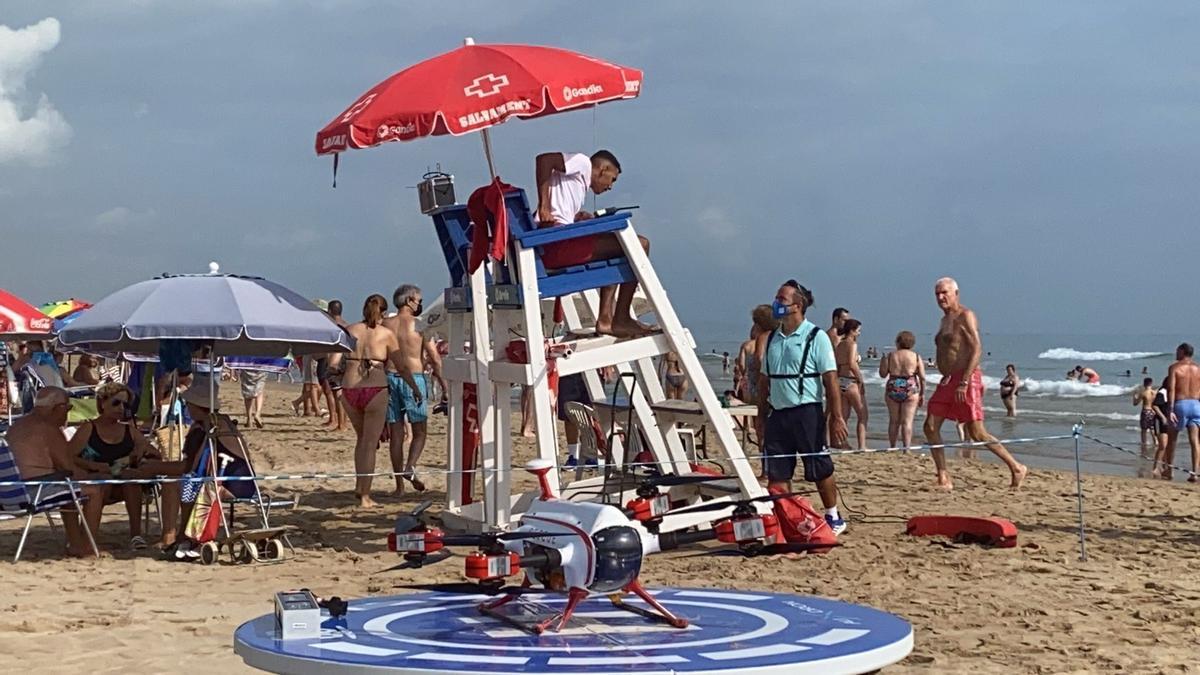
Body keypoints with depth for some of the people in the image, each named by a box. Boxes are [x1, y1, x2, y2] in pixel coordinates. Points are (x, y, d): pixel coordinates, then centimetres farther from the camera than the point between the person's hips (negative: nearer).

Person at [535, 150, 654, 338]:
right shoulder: (582, 162, 5)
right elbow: (544, 159, -14)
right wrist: (544, 206, -17)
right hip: (557, 245, -11)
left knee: (612, 251, 32)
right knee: (639, 245, -11)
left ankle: (606, 318, 18)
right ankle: (621, 319, -7)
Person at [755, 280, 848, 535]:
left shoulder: (816, 337, -6)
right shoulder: (772, 339, 11)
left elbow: (830, 380, -10)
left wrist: (836, 418, -15)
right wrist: (762, 417, 12)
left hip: (806, 411, -5)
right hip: (777, 413, 5)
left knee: (820, 470, 5)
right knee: (776, 473, 4)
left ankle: (833, 518, 20)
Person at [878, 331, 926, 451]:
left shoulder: (890, 355, 3)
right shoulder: (916, 357, 1)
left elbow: (883, 374, 5)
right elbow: (922, 377, -1)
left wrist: (882, 361, 21)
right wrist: (922, 394, 6)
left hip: (893, 389, 2)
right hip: (910, 390, -1)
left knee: (894, 421, 10)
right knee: (907, 421, -4)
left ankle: (892, 447, 14)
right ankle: (906, 447, -10)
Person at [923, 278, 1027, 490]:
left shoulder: (965, 316, -8)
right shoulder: (945, 320, 20)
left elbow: (977, 349, -17)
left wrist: (964, 383, -24)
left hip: (966, 379, -9)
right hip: (947, 381, 9)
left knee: (977, 433, -9)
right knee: (930, 427, -2)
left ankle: (1016, 468, 4)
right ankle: (944, 479, 2)